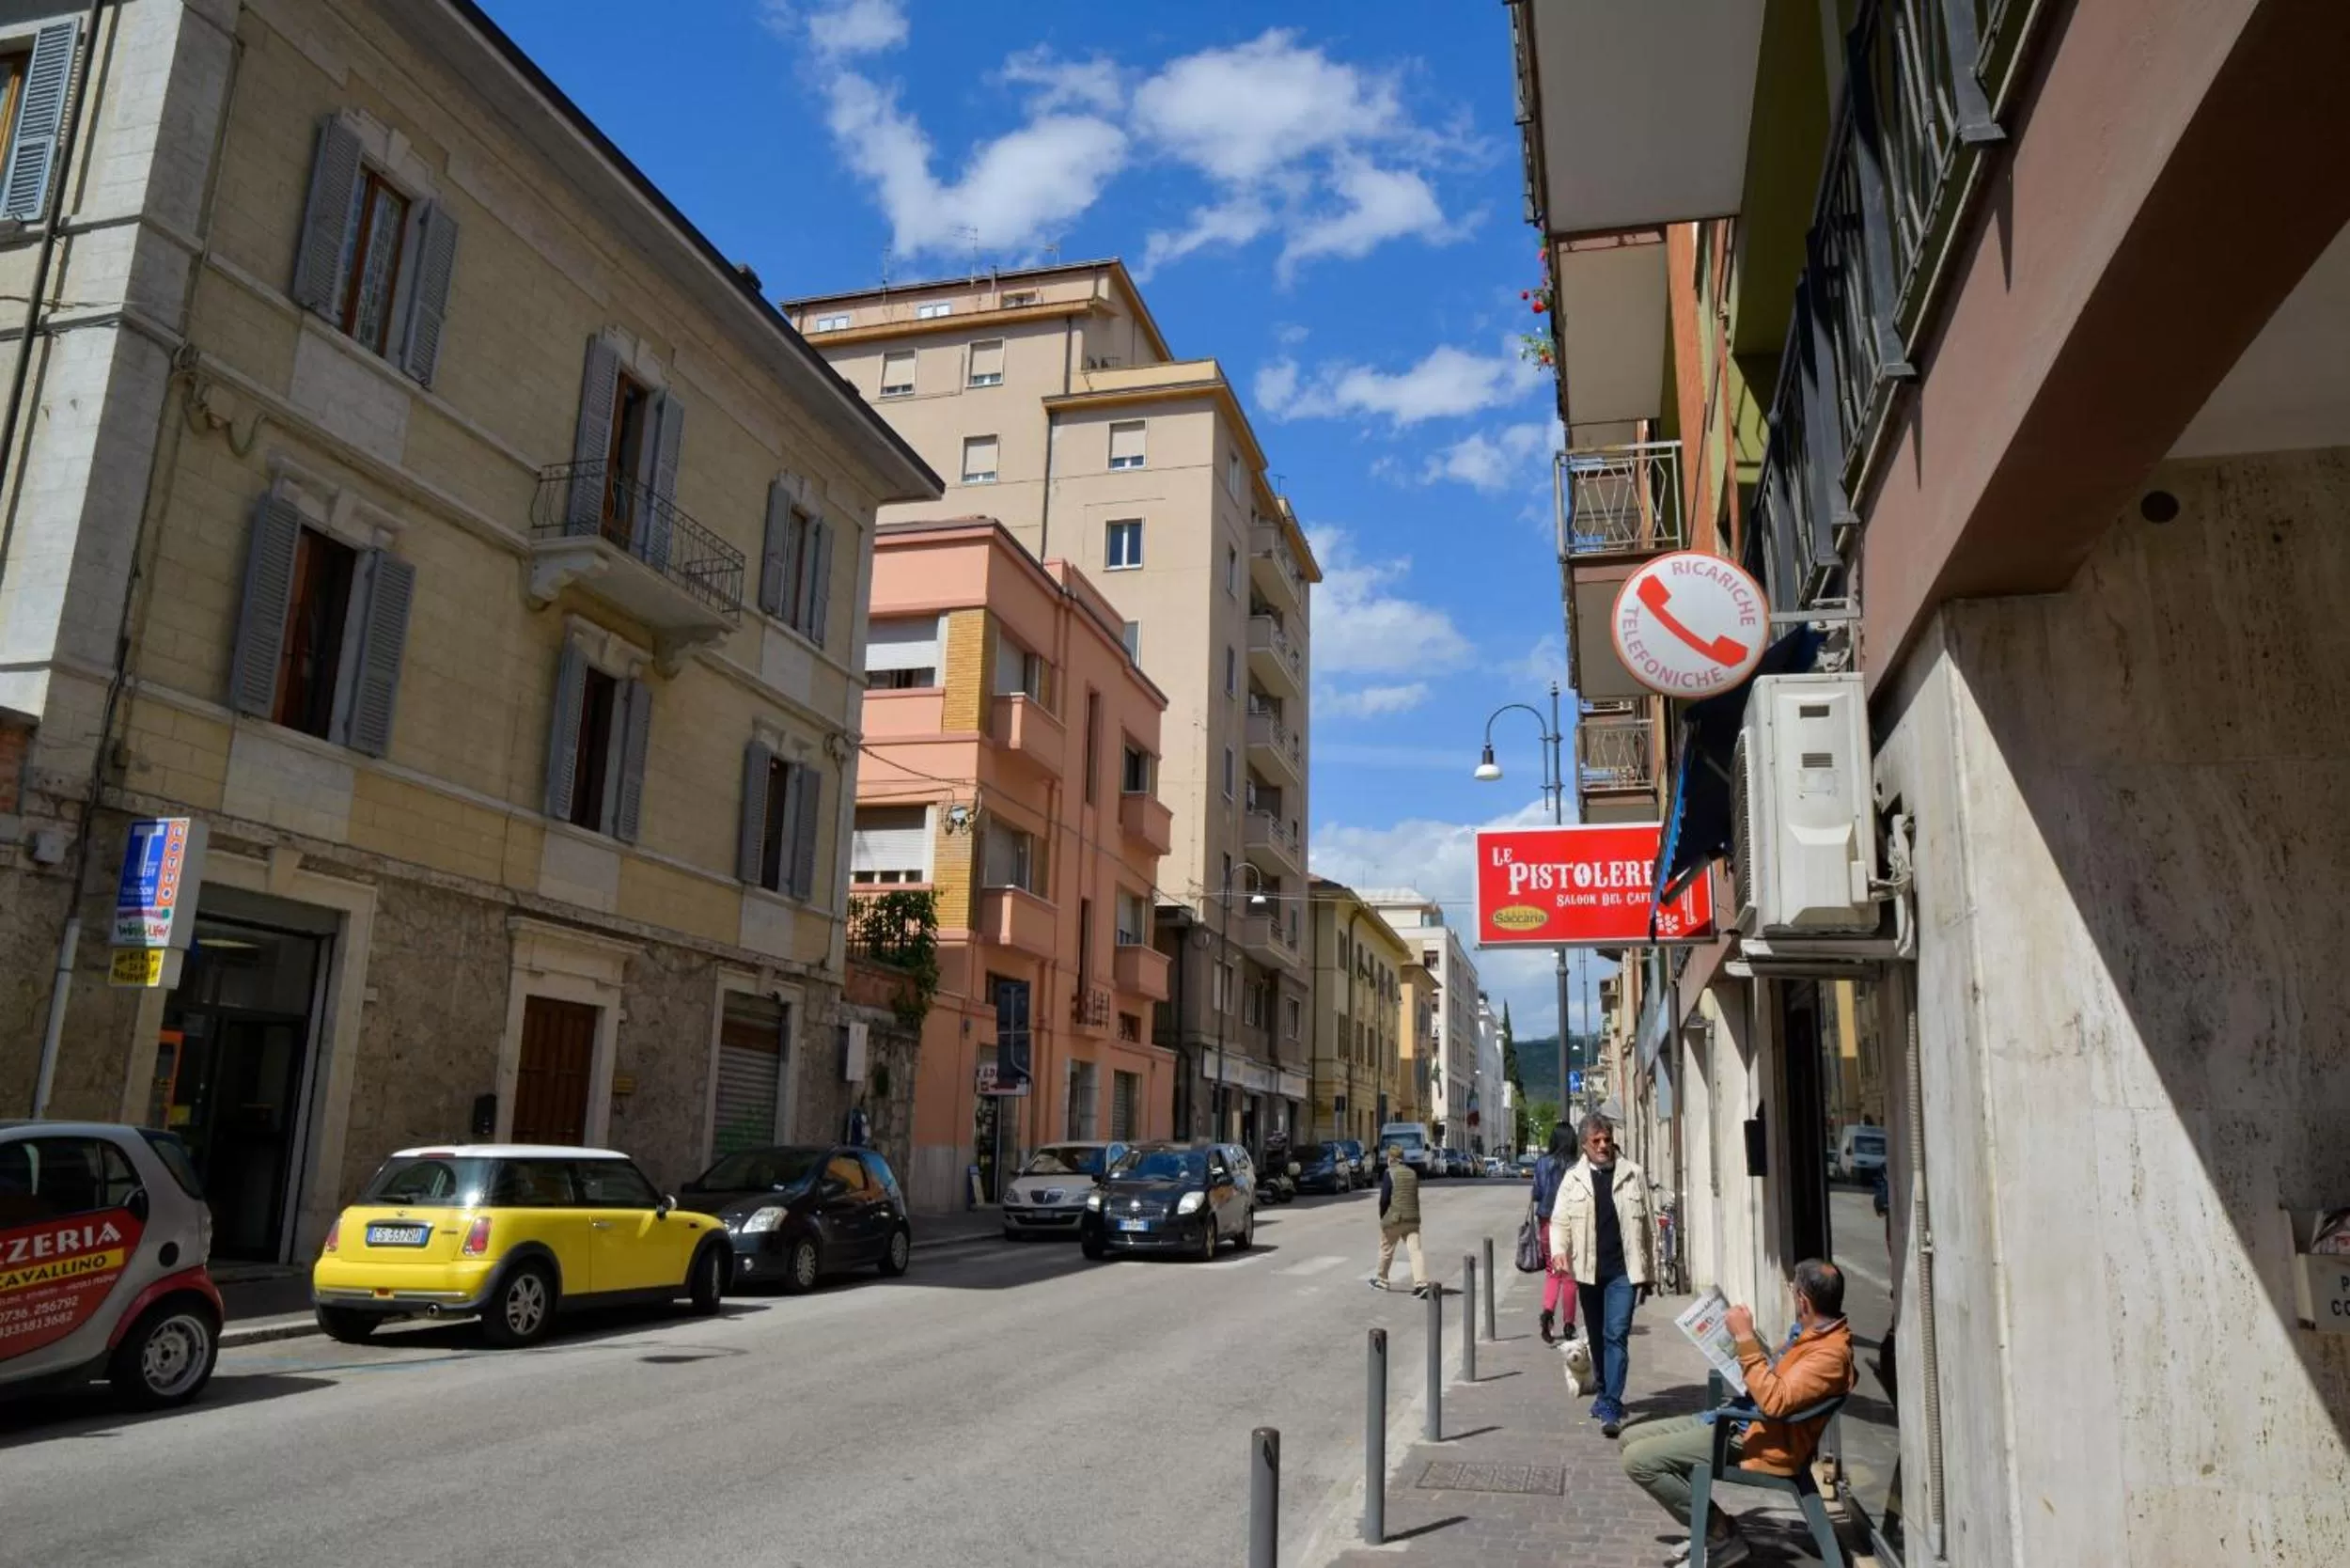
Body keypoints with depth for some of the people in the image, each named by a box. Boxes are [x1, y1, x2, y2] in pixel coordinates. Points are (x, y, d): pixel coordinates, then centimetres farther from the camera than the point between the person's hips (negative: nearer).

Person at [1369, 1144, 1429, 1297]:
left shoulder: (1389, 1173, -8)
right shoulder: (1412, 1173, 9)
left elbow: (1384, 1198, -11)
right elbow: (1416, 1197, 13)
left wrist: (1382, 1217, 1)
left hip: (1393, 1218, -4)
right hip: (1412, 1218, 4)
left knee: (1386, 1250, 13)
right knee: (1414, 1249, -2)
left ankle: (1381, 1280, 27)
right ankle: (1421, 1282, -15)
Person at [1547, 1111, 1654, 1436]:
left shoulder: (1633, 1175, 4)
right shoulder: (1573, 1178, 5)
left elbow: (1647, 1226, 8)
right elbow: (1559, 1221, 2)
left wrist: (1648, 1275, 7)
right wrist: (1559, 1251, -18)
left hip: (1623, 1271, -2)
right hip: (1588, 1272, 2)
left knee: (1616, 1336, -11)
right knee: (1597, 1338, 15)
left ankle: (1611, 1408, -11)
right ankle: (1606, 1394, 32)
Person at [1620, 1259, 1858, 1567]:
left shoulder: (1831, 1352, -22)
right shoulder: (1811, 1330, 9)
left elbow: (1774, 1401, -33)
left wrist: (1746, 1338, -31)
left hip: (1758, 1442, -11)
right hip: (1741, 1419, 11)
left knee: (1638, 1460, -17)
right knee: (1634, 1438, 10)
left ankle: (1722, 1537, -4)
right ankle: (1710, 1529, 12)